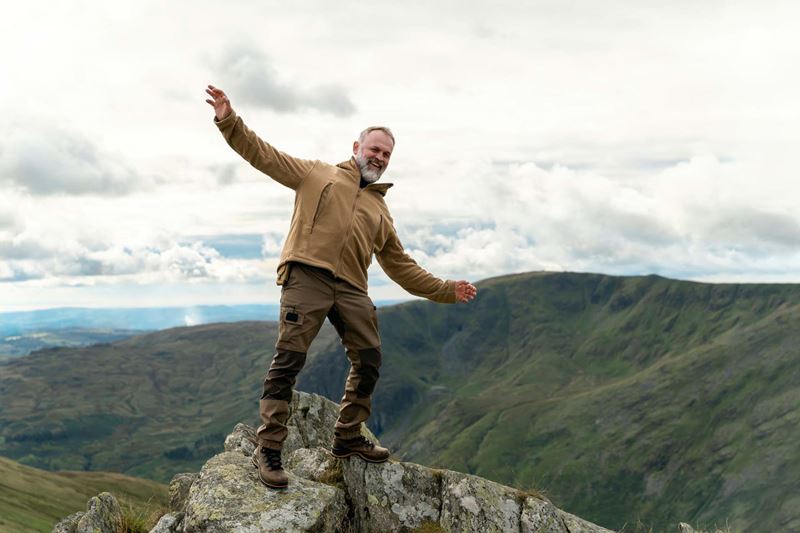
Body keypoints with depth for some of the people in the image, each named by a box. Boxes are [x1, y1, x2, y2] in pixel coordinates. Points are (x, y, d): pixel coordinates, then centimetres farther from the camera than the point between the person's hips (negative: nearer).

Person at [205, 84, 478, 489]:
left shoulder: (380, 211, 26)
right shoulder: (318, 174, 15)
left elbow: (401, 267, 26)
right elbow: (263, 154, 10)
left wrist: (445, 290, 21)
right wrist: (229, 121, -4)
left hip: (351, 288, 5)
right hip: (307, 274, -5)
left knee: (368, 360, 5)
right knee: (289, 360, -10)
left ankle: (348, 438, 22)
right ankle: (268, 449, -4)